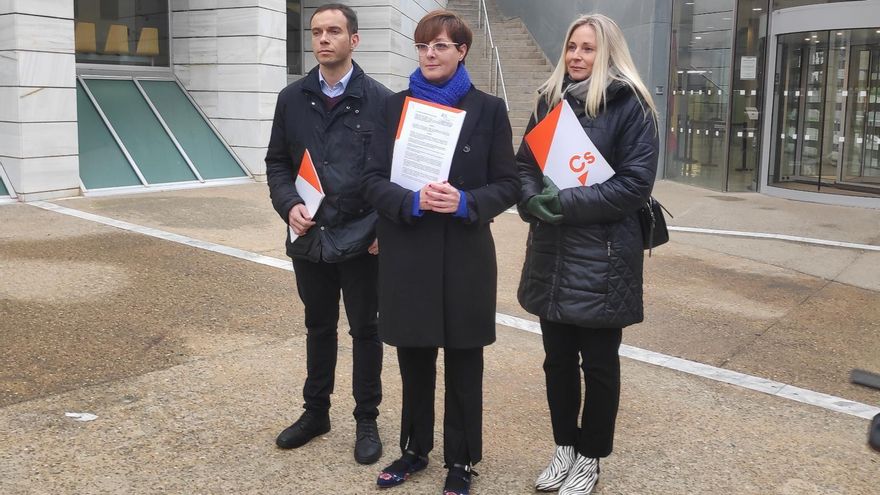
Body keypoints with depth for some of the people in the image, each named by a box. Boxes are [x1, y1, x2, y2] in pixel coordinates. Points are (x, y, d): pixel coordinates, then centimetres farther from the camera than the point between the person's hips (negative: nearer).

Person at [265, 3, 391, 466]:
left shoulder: (380, 100, -6)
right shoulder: (292, 99, 5)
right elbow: (277, 162, 8)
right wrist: (289, 204, -10)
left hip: (361, 240, -3)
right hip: (309, 237, 3)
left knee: (365, 330, 9)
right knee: (319, 327, 17)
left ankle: (367, 420, 24)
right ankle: (315, 411, 33)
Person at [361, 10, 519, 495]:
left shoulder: (488, 108, 0)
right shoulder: (395, 106, 4)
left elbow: (507, 185, -1)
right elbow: (373, 179, 0)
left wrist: (465, 202, -20)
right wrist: (412, 201, -20)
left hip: (465, 255, -2)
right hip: (406, 254, 2)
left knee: (463, 364, 8)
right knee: (414, 360, 13)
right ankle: (414, 448, 33)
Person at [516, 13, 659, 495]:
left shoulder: (630, 106, -7)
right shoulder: (549, 100, 10)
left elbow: (635, 183, -13)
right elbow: (524, 163, 10)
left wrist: (568, 202, -20)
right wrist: (534, 201, -12)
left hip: (603, 257, -5)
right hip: (551, 254, 5)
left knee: (598, 363, 8)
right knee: (557, 358, 13)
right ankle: (564, 447, 31)